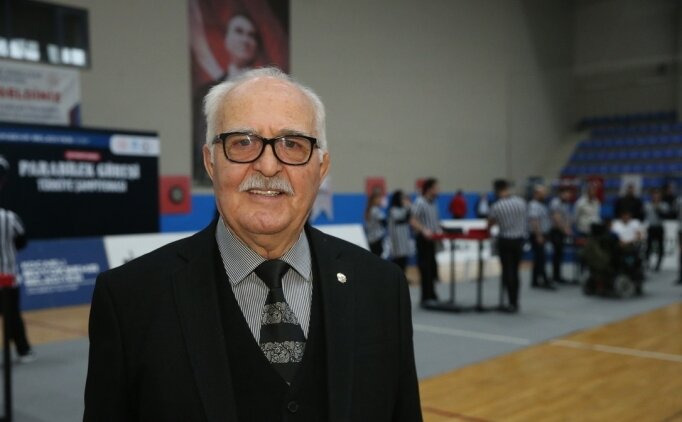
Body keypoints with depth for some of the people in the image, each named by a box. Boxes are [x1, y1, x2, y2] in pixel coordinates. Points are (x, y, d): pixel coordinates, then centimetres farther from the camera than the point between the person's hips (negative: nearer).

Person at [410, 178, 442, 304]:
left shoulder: (433, 204, 14)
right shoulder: (419, 203, -12)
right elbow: (413, 221, -21)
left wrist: (440, 232, 8)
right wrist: (424, 230, -32)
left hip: (432, 239, 8)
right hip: (424, 239, -8)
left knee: (432, 267, 12)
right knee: (425, 268, -5)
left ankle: (431, 295, 21)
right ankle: (426, 297, 0)